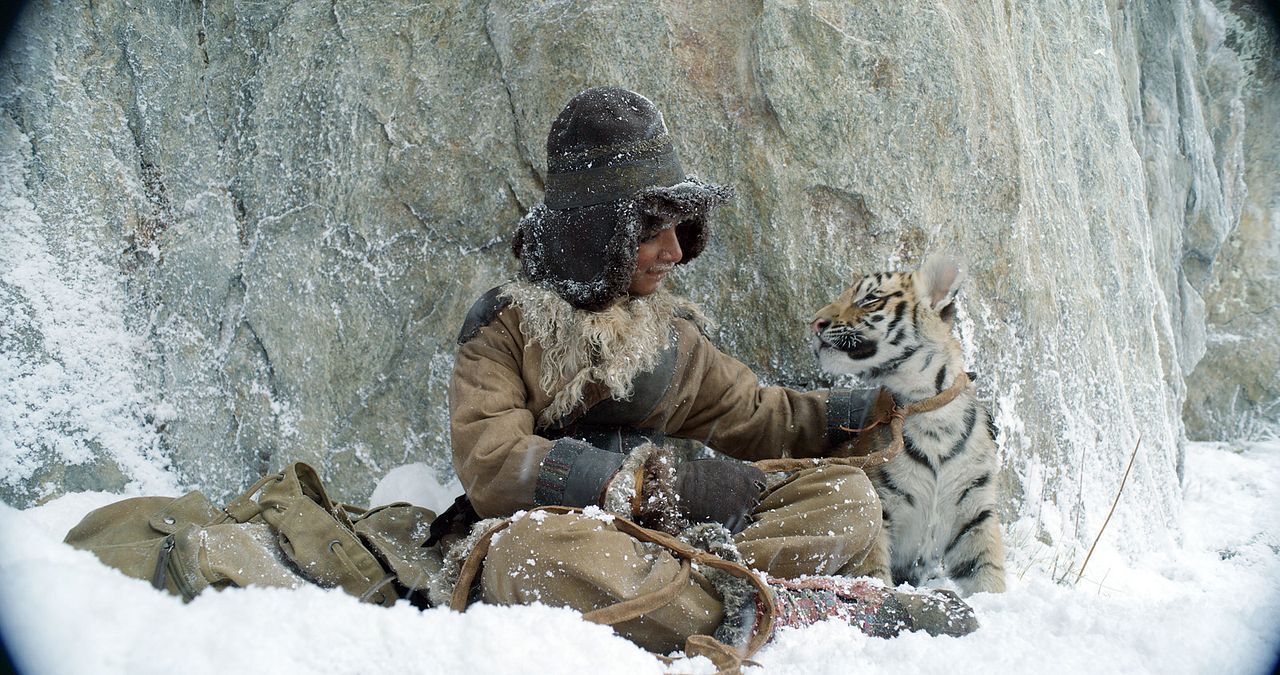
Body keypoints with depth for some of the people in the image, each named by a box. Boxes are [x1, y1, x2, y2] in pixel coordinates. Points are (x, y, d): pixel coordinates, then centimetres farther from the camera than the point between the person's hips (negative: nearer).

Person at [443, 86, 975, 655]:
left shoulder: (669, 331, 16)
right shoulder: (505, 327, -2)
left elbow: (753, 416, 24)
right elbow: (492, 464, -16)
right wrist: (666, 484, -23)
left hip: (663, 537, 5)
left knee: (846, 495, -9)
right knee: (534, 551, -41)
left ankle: (709, 588, -35)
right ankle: (778, 611, -34)